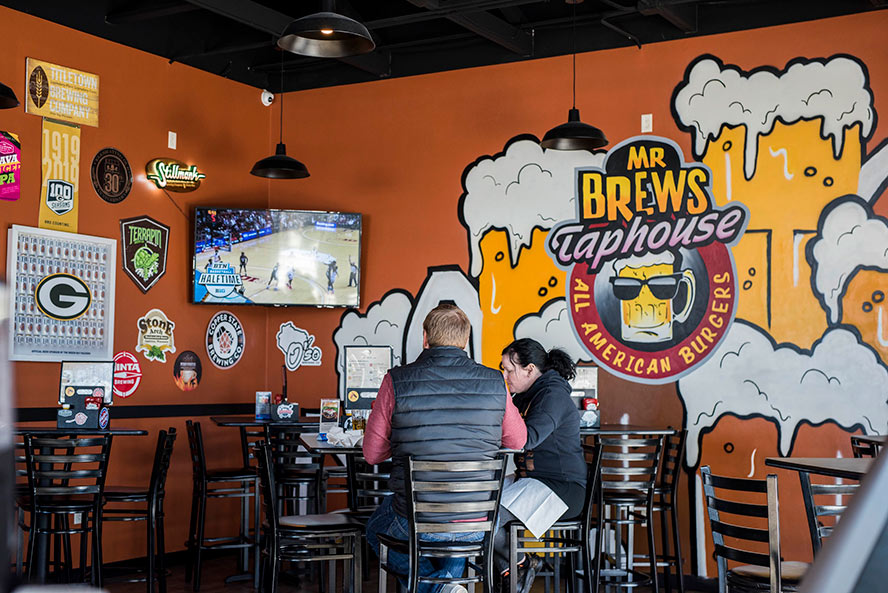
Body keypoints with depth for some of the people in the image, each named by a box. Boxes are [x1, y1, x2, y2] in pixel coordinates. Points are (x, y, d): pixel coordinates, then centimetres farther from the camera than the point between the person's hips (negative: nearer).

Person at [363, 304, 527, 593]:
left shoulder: (396, 381, -10)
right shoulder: (495, 383, -4)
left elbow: (372, 454, -2)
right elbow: (517, 441, 12)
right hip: (477, 526, 4)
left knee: (375, 529, 30)